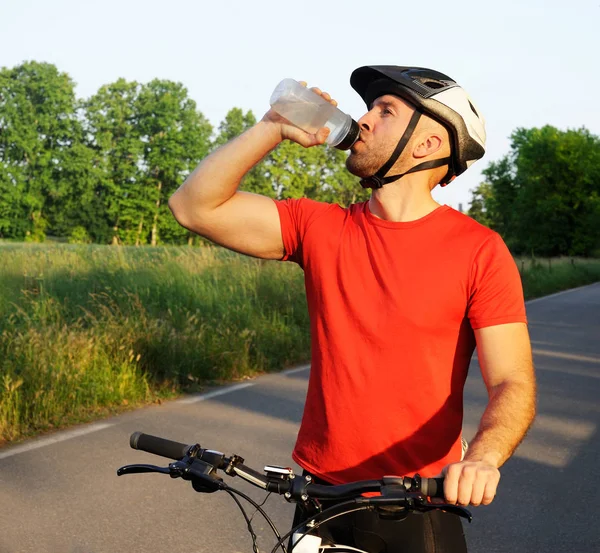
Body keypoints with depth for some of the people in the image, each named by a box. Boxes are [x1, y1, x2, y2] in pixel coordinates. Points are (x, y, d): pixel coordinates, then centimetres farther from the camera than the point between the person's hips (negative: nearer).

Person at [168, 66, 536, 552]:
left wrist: (482, 457, -33)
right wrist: (274, 128, -11)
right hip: (322, 491, 3)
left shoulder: (479, 250, -10)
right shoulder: (322, 228, 0)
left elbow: (513, 384, -14)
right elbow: (196, 206, -3)